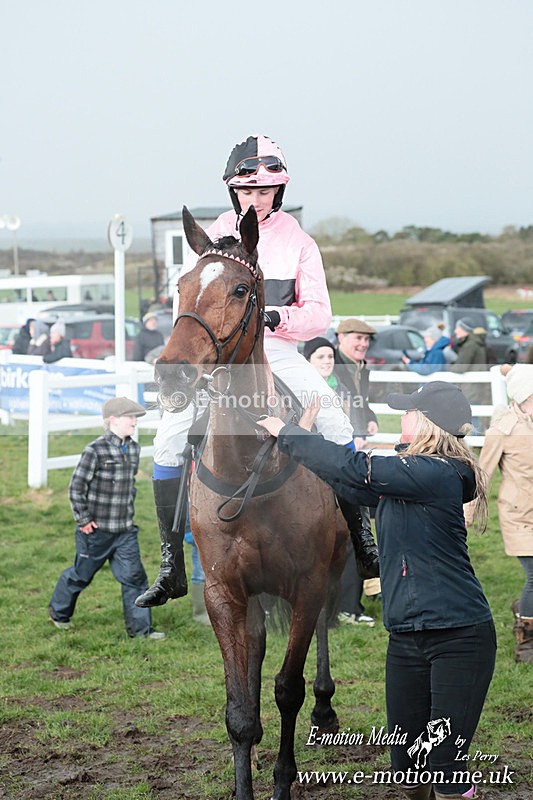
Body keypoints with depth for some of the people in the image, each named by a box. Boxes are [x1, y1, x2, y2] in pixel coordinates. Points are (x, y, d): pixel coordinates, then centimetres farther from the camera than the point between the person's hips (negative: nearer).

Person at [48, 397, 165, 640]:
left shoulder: (133, 449, 5)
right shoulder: (96, 450, -17)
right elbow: (76, 486, -15)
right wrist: (83, 520, -14)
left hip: (125, 531, 6)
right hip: (97, 530, -6)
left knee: (134, 576, 0)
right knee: (81, 575, 11)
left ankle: (140, 627, 7)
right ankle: (58, 611, 34)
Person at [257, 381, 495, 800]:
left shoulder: (437, 474, -18)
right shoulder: (408, 470, 10)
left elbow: (354, 469, -23)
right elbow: (358, 488, 25)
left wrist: (287, 434, -12)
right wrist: (305, 440, 21)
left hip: (458, 639, -9)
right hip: (407, 639, 9)